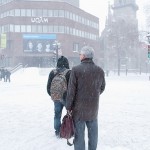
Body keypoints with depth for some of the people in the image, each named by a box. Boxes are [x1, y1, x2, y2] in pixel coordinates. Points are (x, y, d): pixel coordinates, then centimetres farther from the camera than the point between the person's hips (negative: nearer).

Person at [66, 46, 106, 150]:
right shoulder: (100, 70, -1)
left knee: (79, 133, 6)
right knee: (93, 133, 16)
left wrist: (68, 107, -3)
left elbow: (71, 91, -12)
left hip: (79, 108, -3)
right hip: (93, 108, 4)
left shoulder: (76, 70, -13)